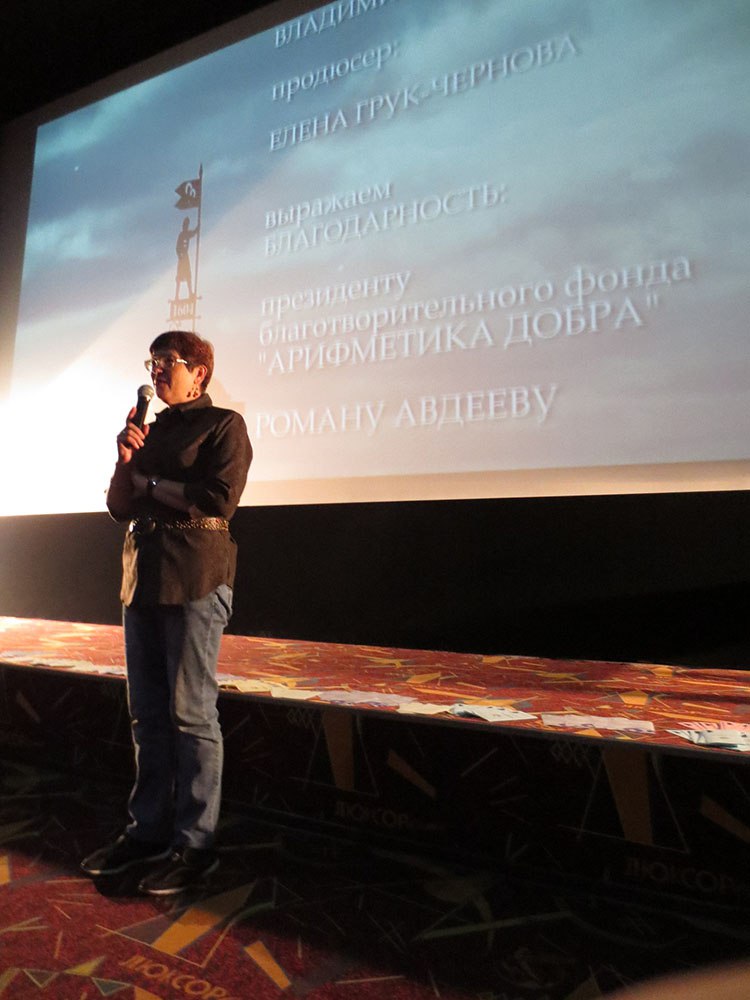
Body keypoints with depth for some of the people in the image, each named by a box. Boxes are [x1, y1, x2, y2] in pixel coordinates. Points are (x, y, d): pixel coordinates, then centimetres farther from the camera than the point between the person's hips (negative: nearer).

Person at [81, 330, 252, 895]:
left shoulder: (223, 425, 0)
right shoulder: (152, 430, 20)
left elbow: (218, 499, -14)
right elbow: (119, 507, 18)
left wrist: (150, 482, -3)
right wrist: (126, 461, 0)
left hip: (195, 582, -7)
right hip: (144, 578, 7)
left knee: (191, 714, -3)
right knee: (147, 714, 11)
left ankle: (195, 844, 9)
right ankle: (148, 830, 23)